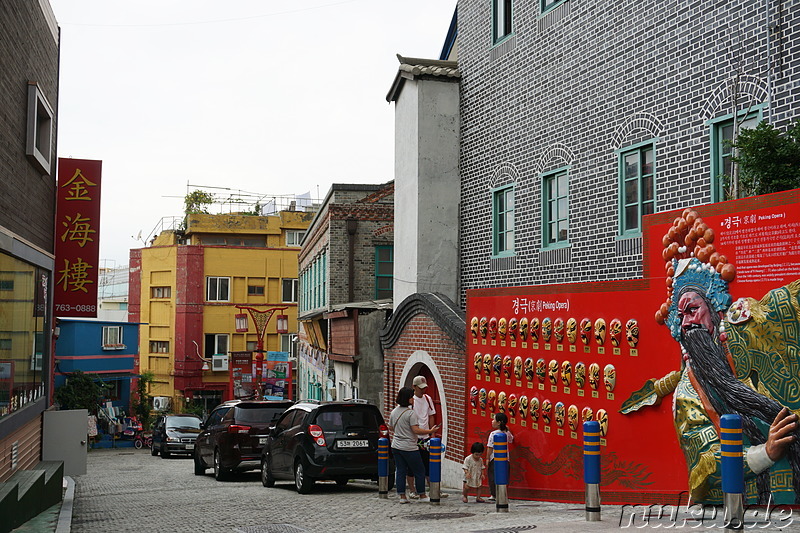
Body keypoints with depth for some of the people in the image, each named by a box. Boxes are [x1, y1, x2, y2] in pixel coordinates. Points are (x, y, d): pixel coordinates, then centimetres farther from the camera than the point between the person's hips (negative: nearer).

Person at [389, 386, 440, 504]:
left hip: (396, 446, 7)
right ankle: (422, 495, 13)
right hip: (409, 447, -7)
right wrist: (431, 431, -13)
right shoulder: (411, 413, -16)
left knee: (400, 471, 9)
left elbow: (391, 427, 18)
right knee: (419, 471, 6)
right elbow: (416, 430, -22)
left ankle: (402, 496, 8)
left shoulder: (394, 412, 6)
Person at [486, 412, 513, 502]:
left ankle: (494, 495, 2)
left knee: (493, 475, 4)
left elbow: (490, 447, -11)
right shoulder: (507, 433, 5)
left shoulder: (493, 434, -12)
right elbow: (511, 440, 27)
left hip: (494, 457, -5)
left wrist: (488, 458, -4)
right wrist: (507, 430, 29)